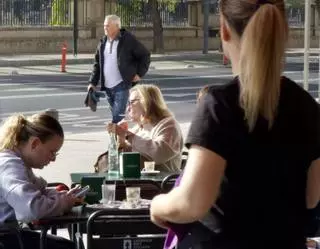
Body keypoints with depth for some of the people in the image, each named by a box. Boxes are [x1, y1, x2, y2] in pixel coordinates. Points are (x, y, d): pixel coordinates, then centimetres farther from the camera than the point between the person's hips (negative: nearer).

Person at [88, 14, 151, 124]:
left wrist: (140, 73, -6)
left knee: (117, 117, -14)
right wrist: (93, 82, 8)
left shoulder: (128, 40, -6)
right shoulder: (103, 42, 11)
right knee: (116, 115, 13)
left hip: (122, 85, -6)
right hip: (107, 86, 6)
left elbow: (145, 55, -1)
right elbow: (97, 63, 16)